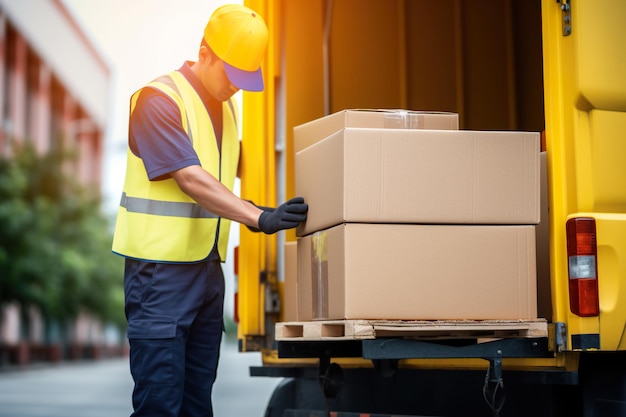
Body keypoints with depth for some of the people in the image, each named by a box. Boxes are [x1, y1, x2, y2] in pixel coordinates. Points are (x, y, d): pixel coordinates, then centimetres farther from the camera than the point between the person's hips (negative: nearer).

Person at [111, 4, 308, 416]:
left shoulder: (226, 107, 14)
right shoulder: (159, 99, -12)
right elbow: (192, 180, -21)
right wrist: (261, 219, -27)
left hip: (208, 267, 8)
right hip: (161, 269, -8)